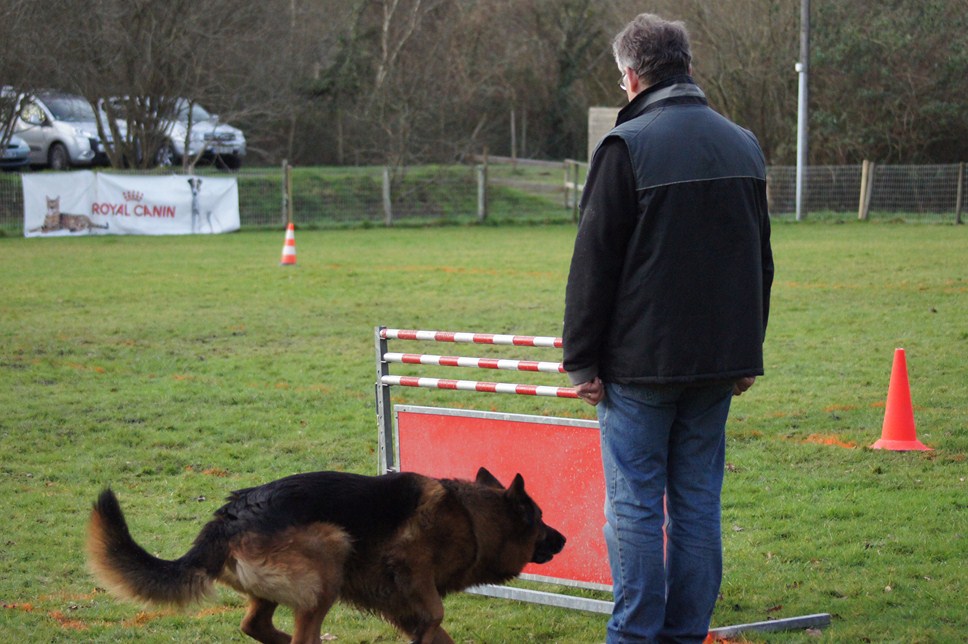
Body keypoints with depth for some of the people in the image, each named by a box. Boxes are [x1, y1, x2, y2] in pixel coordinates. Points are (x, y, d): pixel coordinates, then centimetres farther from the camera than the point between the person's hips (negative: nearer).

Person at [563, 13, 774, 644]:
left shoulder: (627, 146, -10)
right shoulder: (743, 145, 11)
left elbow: (595, 262, -10)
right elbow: (761, 260, 17)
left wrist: (583, 360, -4)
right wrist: (748, 352, 23)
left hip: (641, 361, -6)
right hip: (719, 357, 6)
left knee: (635, 504, 0)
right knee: (699, 501, 10)